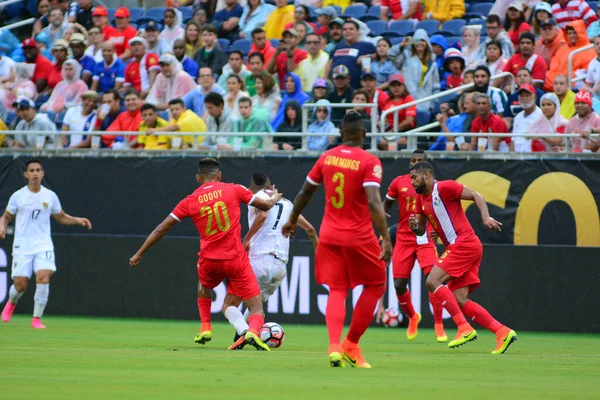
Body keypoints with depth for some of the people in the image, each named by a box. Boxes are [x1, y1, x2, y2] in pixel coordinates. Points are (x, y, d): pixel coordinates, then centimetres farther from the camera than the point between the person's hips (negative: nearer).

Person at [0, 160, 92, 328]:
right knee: (20, 284, -3)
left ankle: (36, 319, -10)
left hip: (43, 246, 1)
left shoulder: (50, 196, 5)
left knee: (43, 278, -20)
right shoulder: (18, 196, 0)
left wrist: (78, 220, 1)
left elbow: (61, 217, 18)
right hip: (22, 247, -1)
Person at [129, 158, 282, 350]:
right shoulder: (234, 190, 1)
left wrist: (139, 254, 18)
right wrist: (274, 198, 37)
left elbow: (161, 229, 9)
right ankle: (252, 331, -28)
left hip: (209, 261, 2)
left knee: (204, 288, 38)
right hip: (236, 259, -2)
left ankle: (205, 329, 23)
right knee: (257, 309, 3)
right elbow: (265, 205, 13)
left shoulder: (190, 201, 5)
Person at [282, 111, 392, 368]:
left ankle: (334, 346, -16)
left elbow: (304, 193, 13)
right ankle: (351, 345, 12)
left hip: (329, 236, 4)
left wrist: (292, 221, 28)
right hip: (359, 238, -4)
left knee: (337, 291, 6)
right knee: (375, 287, 14)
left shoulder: (327, 157, 3)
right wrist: (386, 238, -23)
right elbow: (373, 203, -22)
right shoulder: (369, 162, -12)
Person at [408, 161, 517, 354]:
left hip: (464, 243, -9)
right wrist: (414, 226, 0)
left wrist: (485, 217, -22)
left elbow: (476, 196, -7)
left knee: (433, 282, -16)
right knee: (459, 301, 1)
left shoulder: (444, 187, -7)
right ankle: (503, 332, -1)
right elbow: (421, 230, 23)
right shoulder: (421, 198, 18)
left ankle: (465, 328, -19)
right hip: (458, 248, 9)